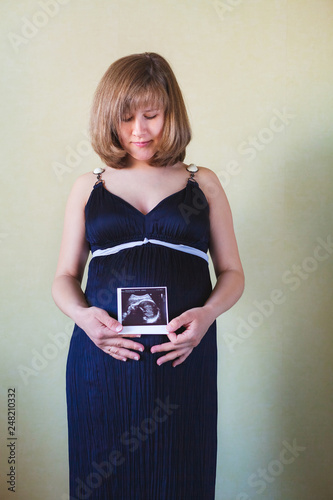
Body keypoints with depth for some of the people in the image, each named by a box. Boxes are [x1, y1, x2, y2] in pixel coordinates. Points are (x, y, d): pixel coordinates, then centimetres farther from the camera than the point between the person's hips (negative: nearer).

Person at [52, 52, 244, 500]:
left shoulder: (203, 184, 9)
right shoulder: (88, 188, 11)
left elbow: (232, 273, 9)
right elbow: (65, 277, 11)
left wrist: (207, 312, -11)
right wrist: (82, 314, -10)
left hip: (183, 358, 0)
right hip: (102, 358, 1)